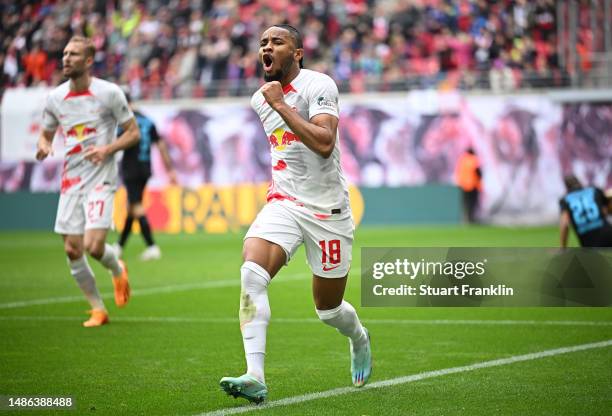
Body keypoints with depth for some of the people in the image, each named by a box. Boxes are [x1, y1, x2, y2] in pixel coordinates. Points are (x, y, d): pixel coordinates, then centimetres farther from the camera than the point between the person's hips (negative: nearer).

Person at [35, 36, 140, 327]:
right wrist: (43, 147, -7)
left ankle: (117, 270, 19)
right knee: (73, 251, 0)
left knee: (93, 246, -17)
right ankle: (97, 309, 18)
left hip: (101, 180, -4)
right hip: (70, 181, 4)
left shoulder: (109, 93, -7)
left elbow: (133, 133, -2)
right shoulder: (55, 97, 5)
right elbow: (46, 134, 17)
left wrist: (107, 150, -18)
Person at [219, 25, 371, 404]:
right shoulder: (259, 99, 9)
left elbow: (324, 143, -28)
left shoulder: (318, 86, -13)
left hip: (327, 210, -4)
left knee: (329, 308, 9)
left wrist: (280, 105, -27)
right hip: (283, 204, 5)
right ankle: (255, 377, -31)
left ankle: (359, 339, 47)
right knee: (251, 274, -25)